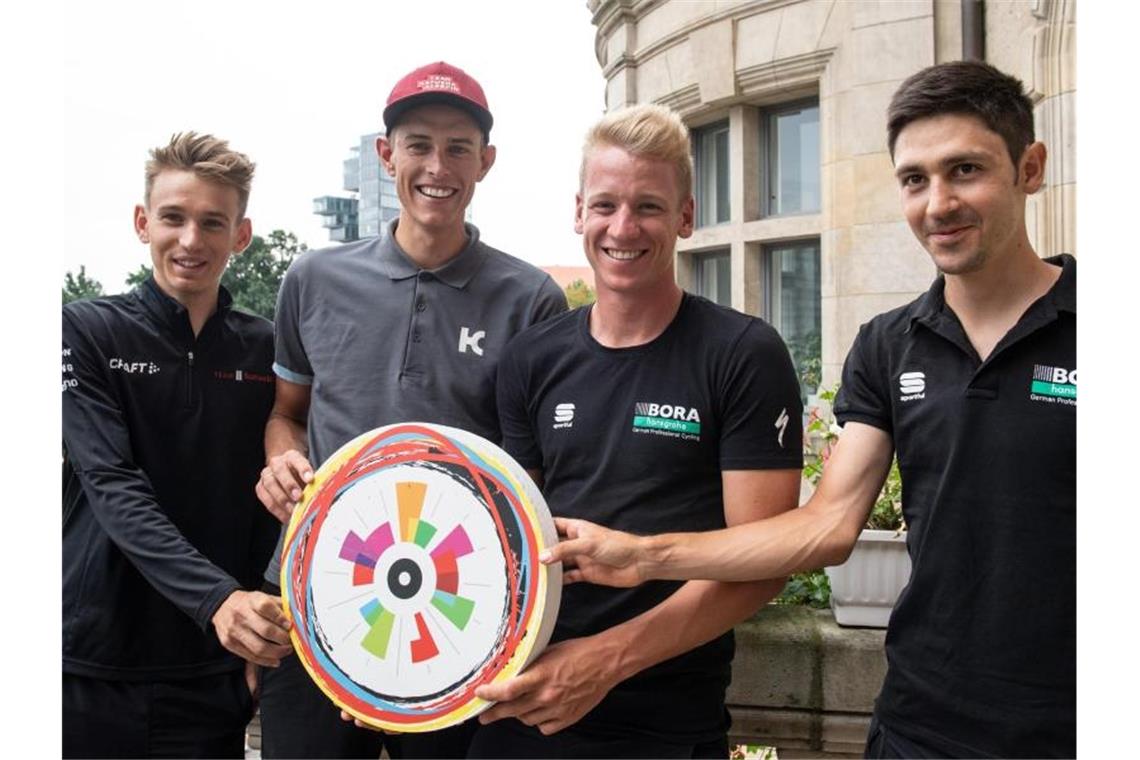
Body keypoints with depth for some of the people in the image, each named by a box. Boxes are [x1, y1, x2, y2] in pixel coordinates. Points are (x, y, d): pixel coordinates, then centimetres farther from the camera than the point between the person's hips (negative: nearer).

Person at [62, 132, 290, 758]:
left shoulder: (267, 350, 2)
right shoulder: (88, 330, -4)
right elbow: (112, 487, -16)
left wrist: (265, 638, -2)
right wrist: (217, 597, -29)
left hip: (214, 671, 2)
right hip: (95, 665, -1)